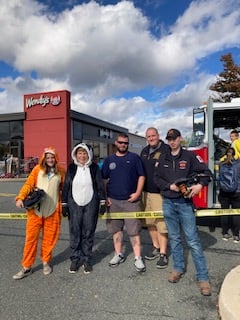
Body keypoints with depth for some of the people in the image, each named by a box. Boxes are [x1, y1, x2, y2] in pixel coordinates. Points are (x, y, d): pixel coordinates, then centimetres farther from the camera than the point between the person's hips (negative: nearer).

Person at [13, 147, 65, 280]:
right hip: (35, 209, 0)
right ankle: (26, 267, 18)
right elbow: (28, 184, -4)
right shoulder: (38, 169, 1)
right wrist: (20, 198, -16)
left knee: (49, 237, 9)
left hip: (53, 210, 1)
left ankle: (46, 262, 30)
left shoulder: (61, 171, 3)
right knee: (31, 237, 4)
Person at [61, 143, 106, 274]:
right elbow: (66, 186, 6)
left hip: (91, 204, -1)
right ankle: (75, 258, 20)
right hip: (74, 204, 1)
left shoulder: (94, 167, 1)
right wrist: (64, 204, 3)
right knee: (74, 232, 4)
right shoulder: (71, 168, 4)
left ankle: (87, 259, 19)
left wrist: (103, 202, -2)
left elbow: (100, 185, 2)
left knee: (88, 233, 5)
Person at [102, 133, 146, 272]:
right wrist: (104, 196, 3)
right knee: (116, 229, 11)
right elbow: (104, 179, 11)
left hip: (131, 200, -3)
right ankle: (119, 254, 26)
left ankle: (138, 258, 9)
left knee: (134, 230, -1)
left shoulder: (135, 158, 3)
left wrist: (138, 193, -10)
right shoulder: (109, 160, 9)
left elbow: (141, 176, 1)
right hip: (113, 201, 3)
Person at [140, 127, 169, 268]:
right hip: (146, 192, 7)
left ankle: (163, 254, 11)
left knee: (161, 223, -3)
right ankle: (156, 248, 31)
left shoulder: (166, 150, -8)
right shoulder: (144, 151, 14)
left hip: (160, 193, -7)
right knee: (150, 222, 14)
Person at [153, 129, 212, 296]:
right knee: (174, 238, 14)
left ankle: (203, 277, 7)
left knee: (193, 240, -4)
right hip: (168, 203, 4)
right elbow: (157, 178, 8)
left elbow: (206, 172, -2)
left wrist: (199, 185, -19)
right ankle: (178, 268, 30)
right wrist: (170, 186, -8)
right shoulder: (163, 158, 9)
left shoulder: (190, 156, -2)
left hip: (185, 202, -3)